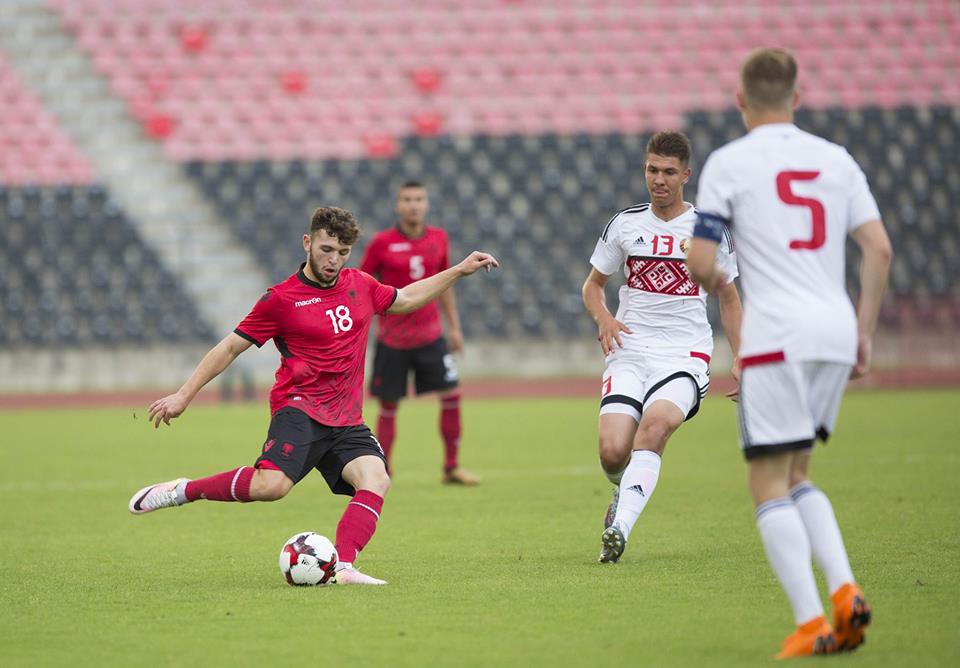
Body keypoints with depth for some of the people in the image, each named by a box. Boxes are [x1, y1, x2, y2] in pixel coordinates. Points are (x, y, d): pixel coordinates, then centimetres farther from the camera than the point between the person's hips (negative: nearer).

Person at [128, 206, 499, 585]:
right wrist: (184, 395, 1)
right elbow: (230, 347, 3)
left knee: (376, 480, -22)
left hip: (346, 421, 6)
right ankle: (183, 491, -10)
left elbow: (405, 299, 32)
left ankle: (343, 567, -31)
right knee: (271, 485, -29)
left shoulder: (361, 286, 12)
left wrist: (460, 271, 28)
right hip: (300, 409, -5)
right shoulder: (282, 298, -4)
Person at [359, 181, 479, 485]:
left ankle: (452, 467, 8)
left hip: (430, 333, 3)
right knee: (389, 406, 1)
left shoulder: (438, 238, 4)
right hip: (392, 338, -3)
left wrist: (454, 326, 15)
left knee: (451, 394, -3)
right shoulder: (381, 243, -8)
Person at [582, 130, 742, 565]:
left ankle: (619, 527, -35)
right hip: (629, 350, 2)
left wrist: (739, 359, 6)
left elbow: (728, 297, 16)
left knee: (655, 424, -32)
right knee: (612, 452, -16)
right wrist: (603, 318, -4)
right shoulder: (625, 224, 7)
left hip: (685, 354, -2)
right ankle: (626, 492, 21)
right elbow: (593, 285, 18)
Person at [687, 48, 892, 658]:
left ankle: (810, 622, -10)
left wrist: (718, 283, 20)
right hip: (836, 330, 5)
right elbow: (879, 248, 6)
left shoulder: (729, 163, -1)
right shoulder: (836, 159, 12)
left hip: (776, 338, -5)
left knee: (770, 484, 0)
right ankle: (845, 590, 0)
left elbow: (699, 265, -3)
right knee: (796, 476, 18)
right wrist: (864, 334, 12)